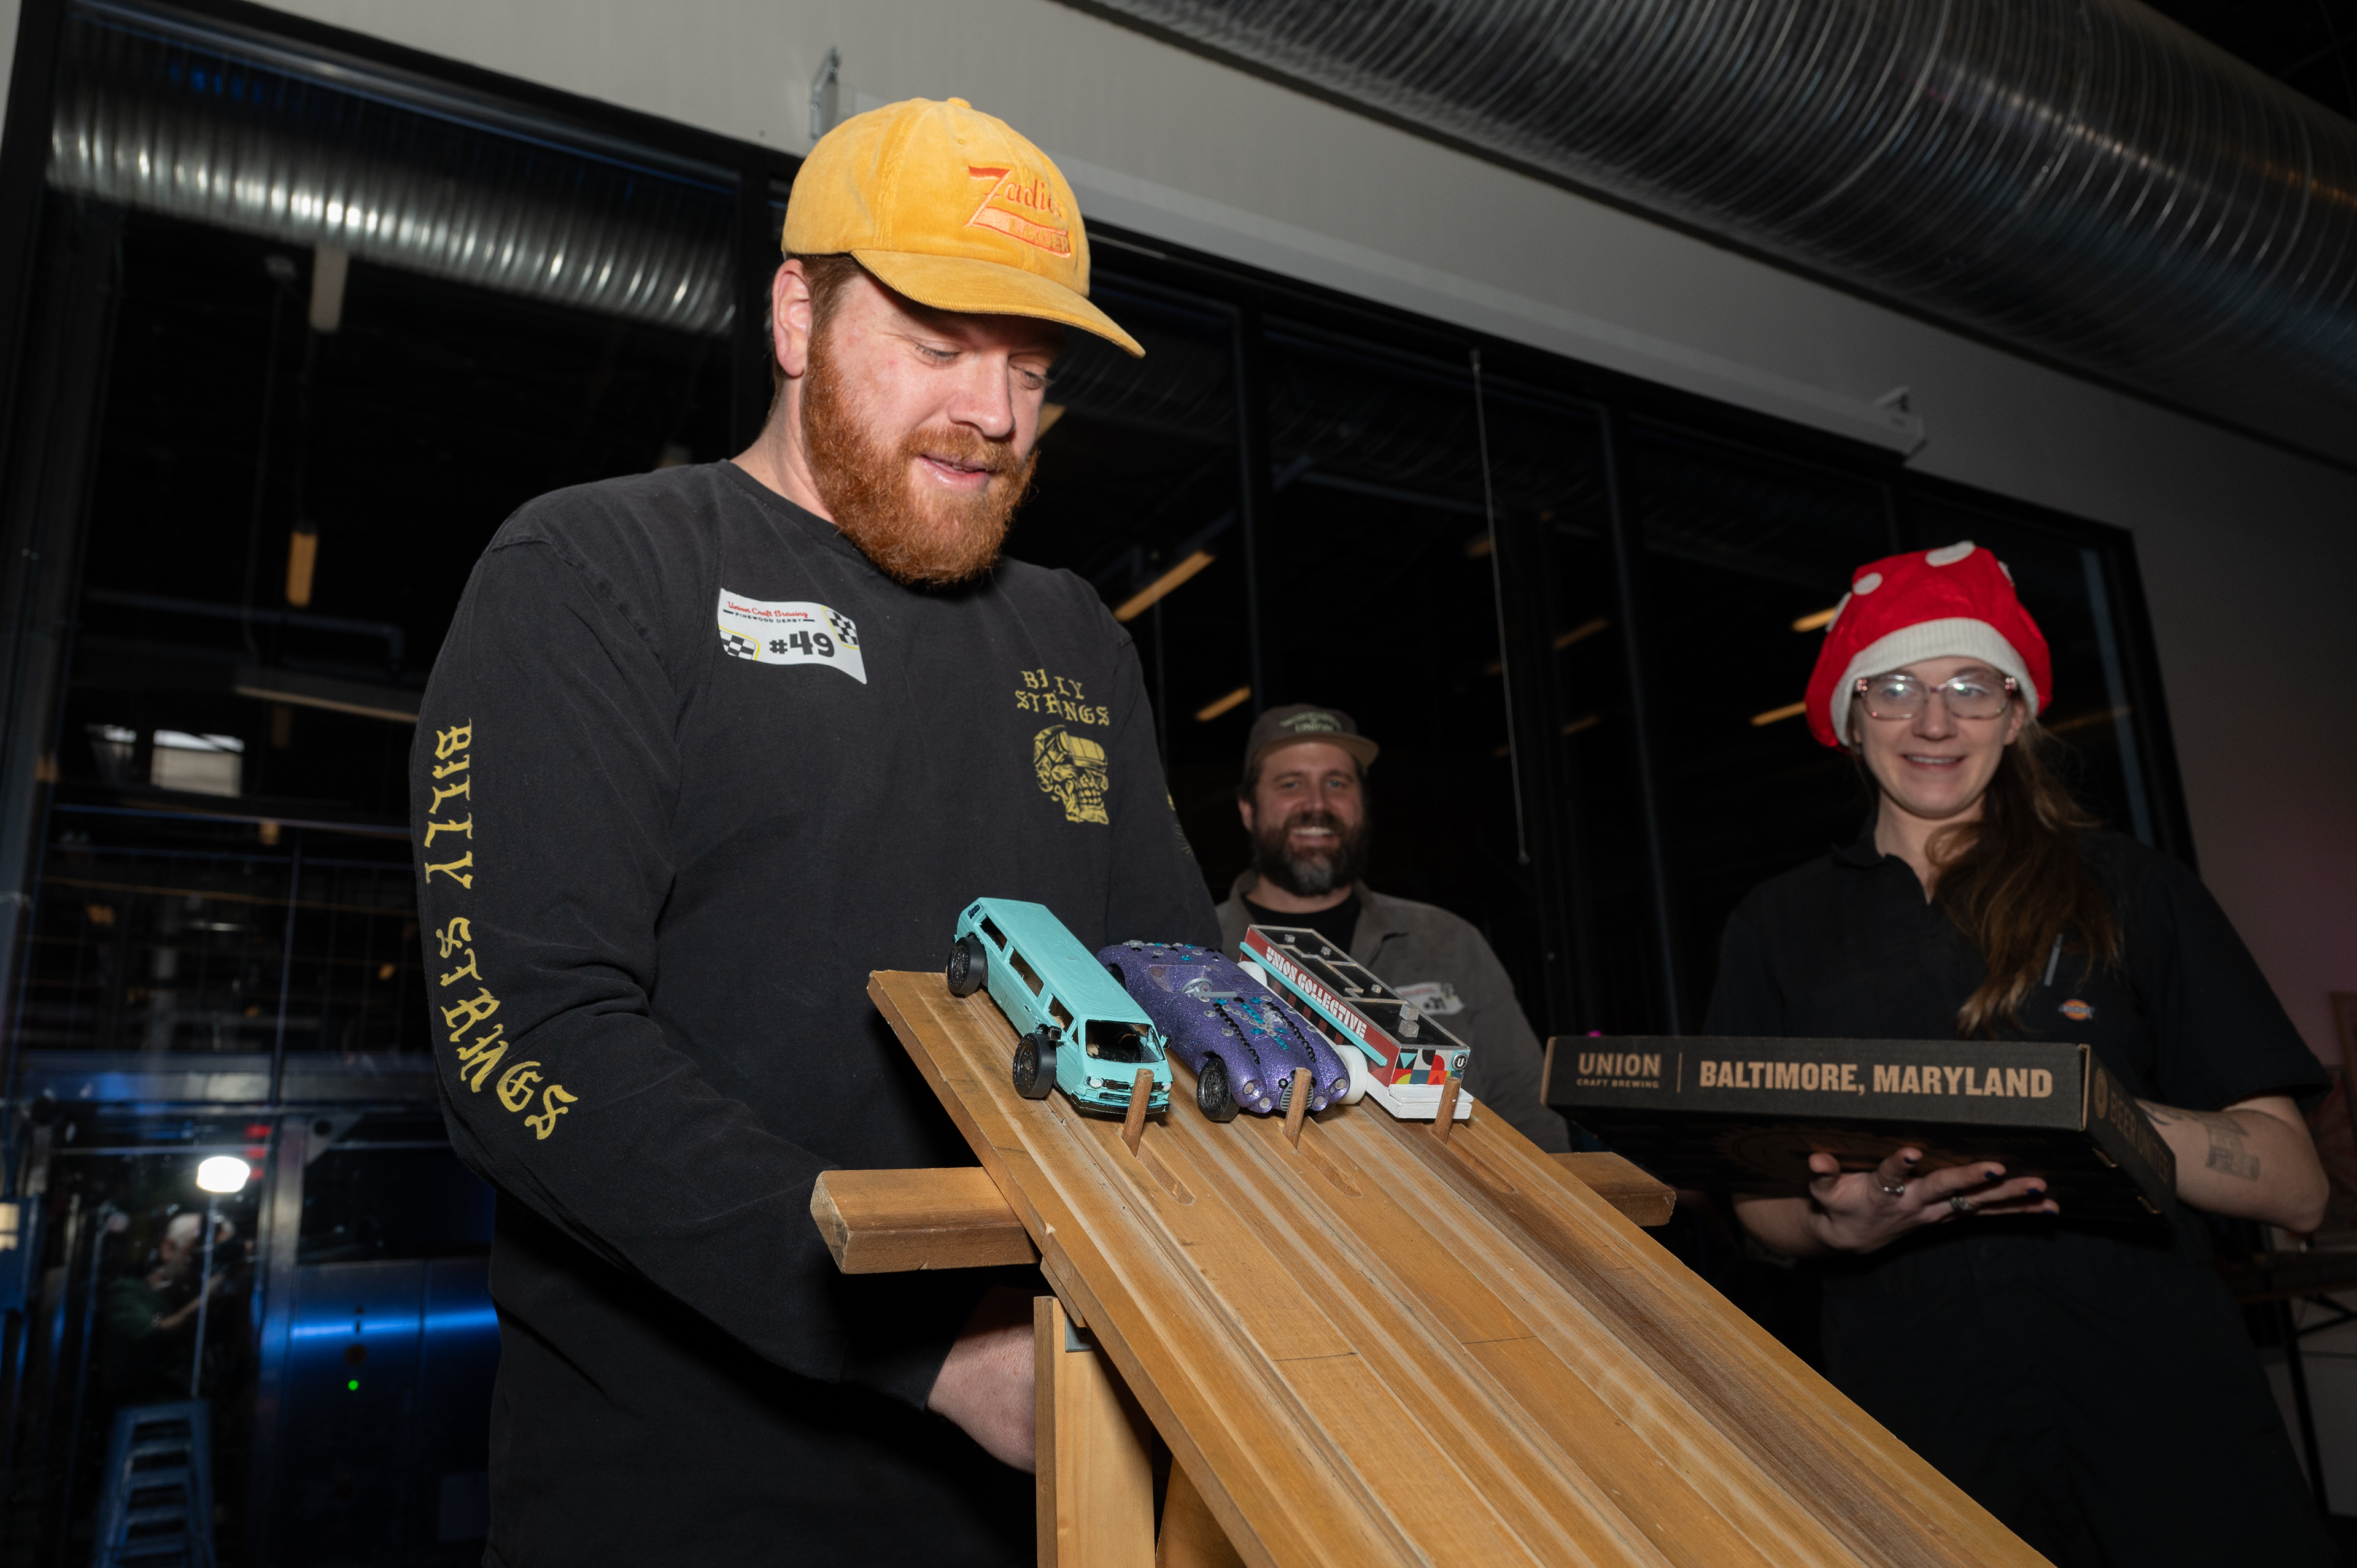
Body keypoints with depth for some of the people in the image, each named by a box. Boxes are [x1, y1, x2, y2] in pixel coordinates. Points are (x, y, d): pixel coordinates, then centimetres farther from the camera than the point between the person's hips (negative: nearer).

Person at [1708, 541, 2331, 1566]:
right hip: (1912, 1431, 1)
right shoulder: (1779, 926, 7)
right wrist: (1840, 1224, -17)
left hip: (2154, 1416, 0)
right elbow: (1758, 1199, 6)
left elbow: (2296, 1186, -3)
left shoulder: (2129, 890, 3)